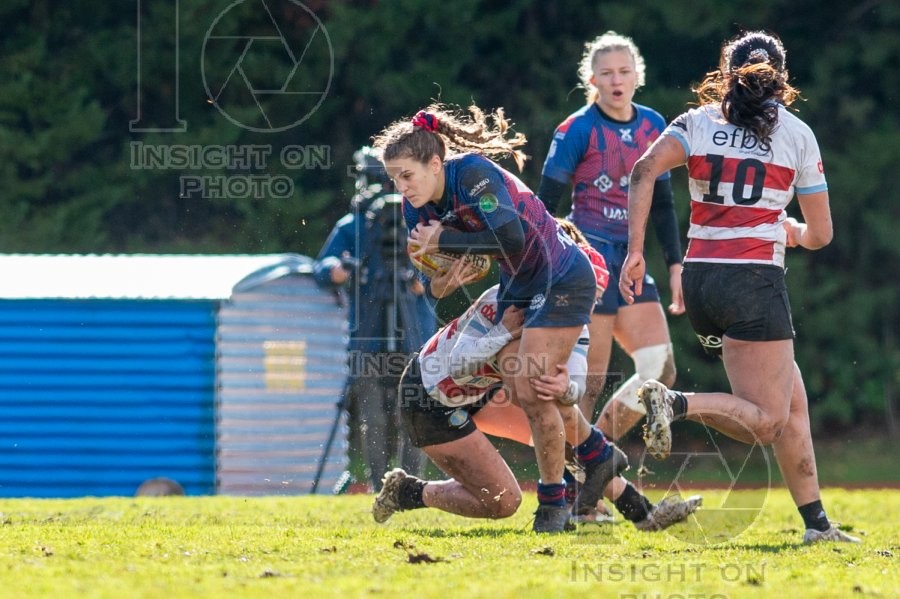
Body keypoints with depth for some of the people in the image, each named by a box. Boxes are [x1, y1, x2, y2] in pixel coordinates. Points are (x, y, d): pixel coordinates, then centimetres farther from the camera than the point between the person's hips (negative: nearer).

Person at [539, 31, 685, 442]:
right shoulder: (578, 129, -8)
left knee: (660, 371, -1)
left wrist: (675, 265, 12)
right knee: (589, 382, -8)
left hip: (630, 259, 6)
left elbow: (662, 204, 17)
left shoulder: (653, 126, 9)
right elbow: (544, 205, -7)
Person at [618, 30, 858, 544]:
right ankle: (675, 403, -28)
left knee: (793, 402, 15)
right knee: (766, 422, -5)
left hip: (699, 279, 5)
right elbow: (820, 234, 9)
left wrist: (636, 251, -9)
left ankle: (815, 521, 11)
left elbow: (645, 171, -9)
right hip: (756, 280, -5)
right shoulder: (797, 134, 5)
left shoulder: (698, 123, 9)